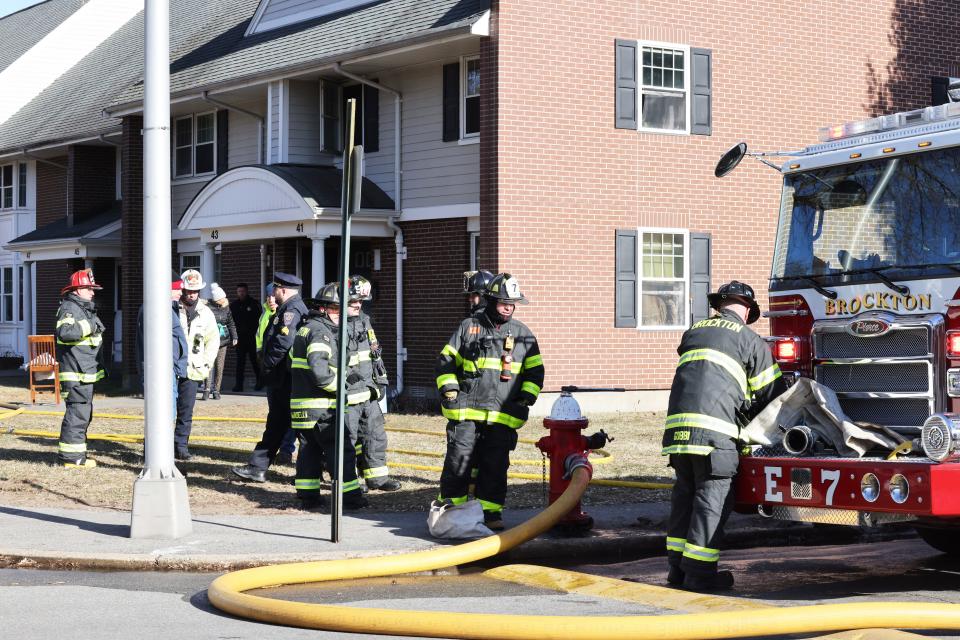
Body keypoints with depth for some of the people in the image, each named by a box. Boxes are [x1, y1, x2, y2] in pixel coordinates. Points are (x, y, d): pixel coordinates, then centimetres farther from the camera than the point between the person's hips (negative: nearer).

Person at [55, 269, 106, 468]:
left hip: (85, 372, 11)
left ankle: (77, 452, 24)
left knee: (84, 413, 16)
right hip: (76, 372, -11)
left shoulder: (83, 308, 21)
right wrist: (89, 326, -26)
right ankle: (70, 456, -8)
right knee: (77, 412, -10)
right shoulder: (70, 308, -13)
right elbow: (64, 332, -32)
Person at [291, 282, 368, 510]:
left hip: (300, 402, 10)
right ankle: (350, 496, -2)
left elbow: (293, 361, 24)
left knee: (309, 448, 12)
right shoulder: (321, 331, -14)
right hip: (320, 406, -9)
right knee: (341, 449, -3)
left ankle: (307, 497, 13)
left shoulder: (304, 329, 19)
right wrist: (337, 386, -14)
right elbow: (318, 368, -27)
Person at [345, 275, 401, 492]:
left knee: (375, 433, 11)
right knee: (348, 438, -1)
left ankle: (377, 476, 20)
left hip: (368, 391, 8)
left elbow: (375, 352, 21)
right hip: (347, 393, -8)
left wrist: (381, 380, 20)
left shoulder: (364, 320, 12)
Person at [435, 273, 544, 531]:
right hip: (466, 412, -1)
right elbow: (446, 362, 11)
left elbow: (535, 371, 18)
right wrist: (449, 390, 0)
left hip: (503, 415, 1)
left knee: (495, 465, 1)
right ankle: (451, 508, 8)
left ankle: (490, 510, 9)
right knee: (459, 461, -2)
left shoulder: (523, 335, 11)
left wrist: (527, 398, 5)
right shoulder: (468, 327, 7)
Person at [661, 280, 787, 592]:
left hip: (678, 424, 6)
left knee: (685, 493, 15)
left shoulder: (694, 331, 25)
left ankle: (678, 567, 16)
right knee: (712, 496, -1)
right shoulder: (749, 340, 9)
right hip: (714, 427, -6)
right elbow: (772, 392, 10)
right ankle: (699, 572, -4)